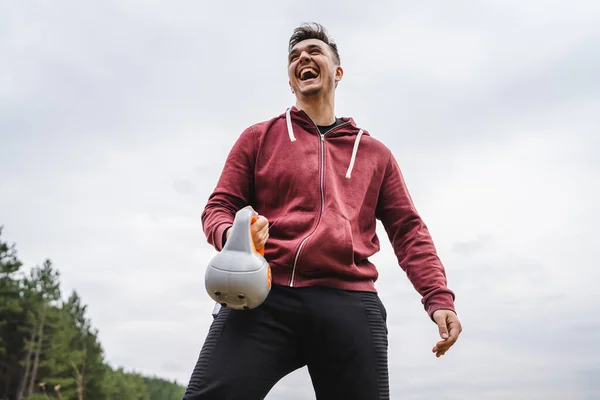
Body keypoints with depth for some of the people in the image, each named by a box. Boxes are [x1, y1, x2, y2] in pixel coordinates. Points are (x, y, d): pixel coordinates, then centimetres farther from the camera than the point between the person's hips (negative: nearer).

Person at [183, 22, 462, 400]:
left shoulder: (375, 153, 21)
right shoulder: (259, 138, 18)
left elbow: (407, 228, 16)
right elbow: (219, 206, 14)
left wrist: (439, 297, 2)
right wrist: (232, 235, -11)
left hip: (350, 303, 2)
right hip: (264, 297, -1)